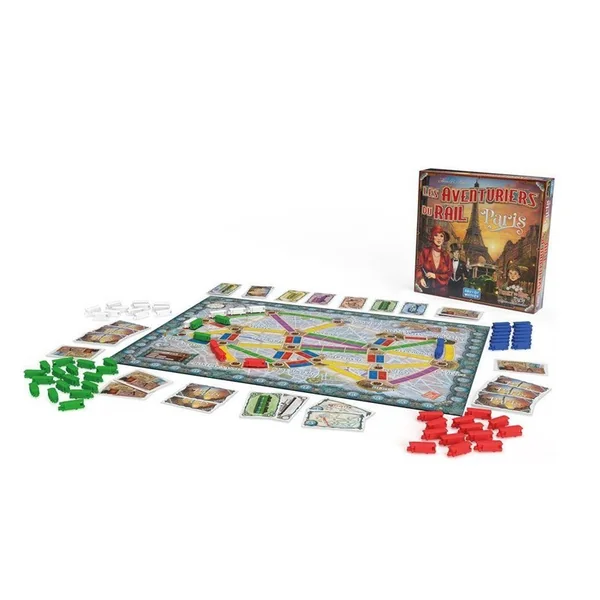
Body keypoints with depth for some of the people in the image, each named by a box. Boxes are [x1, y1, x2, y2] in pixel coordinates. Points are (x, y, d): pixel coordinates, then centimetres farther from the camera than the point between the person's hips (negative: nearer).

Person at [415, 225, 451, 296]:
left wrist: (435, 276, -10)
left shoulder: (446, 255, 3)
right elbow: (418, 267, -4)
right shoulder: (425, 251, -3)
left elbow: (448, 274, 4)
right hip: (426, 289, -2)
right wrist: (421, 278, -22)